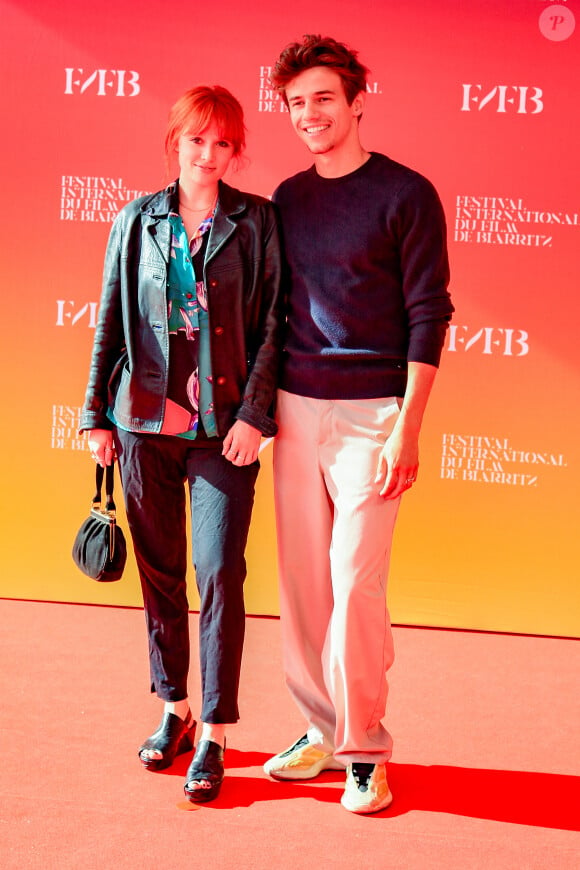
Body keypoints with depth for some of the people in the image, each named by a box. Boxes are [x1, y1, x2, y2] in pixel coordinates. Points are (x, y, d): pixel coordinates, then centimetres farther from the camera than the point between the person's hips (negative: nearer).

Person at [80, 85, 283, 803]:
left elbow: (272, 323, -1)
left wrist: (252, 413, -10)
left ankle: (214, 736, 6)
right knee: (159, 572, 10)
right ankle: (174, 711, 27)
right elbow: (111, 323, 10)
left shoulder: (257, 221, 2)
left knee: (219, 573, -5)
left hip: (224, 425, -2)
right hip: (144, 420, 2)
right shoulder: (137, 221, 8)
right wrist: (97, 414, 8)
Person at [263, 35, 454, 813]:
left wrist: (406, 428, -13)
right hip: (296, 408, 5)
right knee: (301, 578, 7)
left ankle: (363, 748, 9)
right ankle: (322, 729, 21)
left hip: (370, 412, -5)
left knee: (354, 581, -6)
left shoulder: (406, 194, -3)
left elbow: (427, 317, -7)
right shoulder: (287, 199, 12)